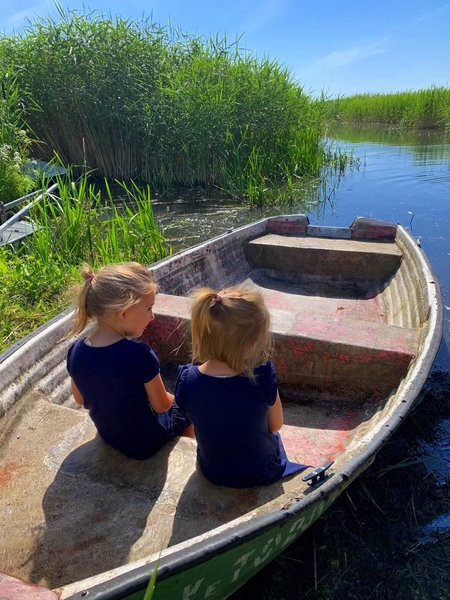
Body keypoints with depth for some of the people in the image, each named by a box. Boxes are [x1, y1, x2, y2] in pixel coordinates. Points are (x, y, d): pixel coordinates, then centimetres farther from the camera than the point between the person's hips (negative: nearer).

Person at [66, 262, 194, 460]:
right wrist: (172, 398, 2)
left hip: (109, 436, 5)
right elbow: (161, 405, -20)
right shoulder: (139, 355, -34)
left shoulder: (76, 351, -17)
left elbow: (81, 399, 0)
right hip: (149, 440, -5)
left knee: (170, 401, 28)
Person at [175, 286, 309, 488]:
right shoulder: (262, 378, -33)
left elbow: (200, 420, -7)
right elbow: (275, 425, -13)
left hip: (213, 471, 2)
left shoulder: (187, 380, -27)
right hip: (262, 472, -1)